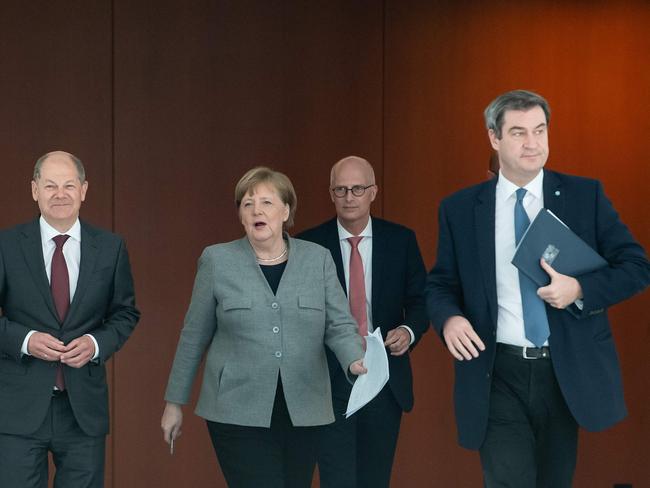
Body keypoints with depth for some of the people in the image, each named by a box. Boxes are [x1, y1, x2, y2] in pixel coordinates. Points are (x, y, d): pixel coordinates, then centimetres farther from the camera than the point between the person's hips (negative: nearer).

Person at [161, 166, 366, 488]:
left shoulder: (318, 259, 5)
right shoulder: (217, 260, 1)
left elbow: (339, 326, 0)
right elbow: (194, 337, 5)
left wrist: (356, 362, -21)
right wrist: (174, 402, 9)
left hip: (302, 410, 3)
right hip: (239, 410, -2)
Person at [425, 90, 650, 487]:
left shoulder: (585, 195, 1)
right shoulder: (460, 209, 3)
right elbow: (441, 285, 9)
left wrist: (579, 289, -16)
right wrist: (449, 318, -14)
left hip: (567, 373, 1)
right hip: (497, 375, -1)